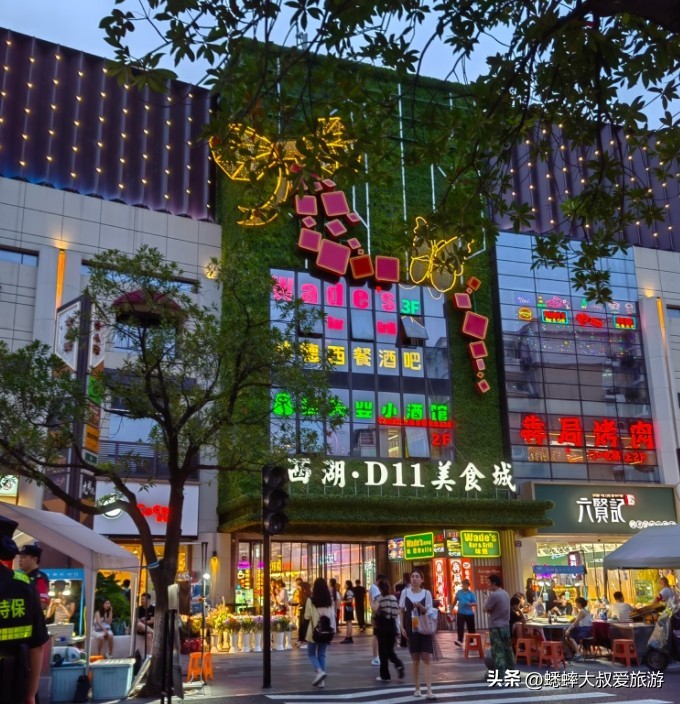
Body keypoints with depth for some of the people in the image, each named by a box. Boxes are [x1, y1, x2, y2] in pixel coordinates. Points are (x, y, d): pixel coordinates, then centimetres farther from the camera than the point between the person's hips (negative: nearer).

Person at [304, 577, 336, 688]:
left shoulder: (311, 600, -13)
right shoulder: (330, 600, -1)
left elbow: (307, 616, -8)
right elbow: (333, 616, 3)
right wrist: (333, 629, 11)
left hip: (314, 631, -4)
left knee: (311, 653, 13)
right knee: (322, 655, 13)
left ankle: (319, 671, -10)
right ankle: (321, 681, 10)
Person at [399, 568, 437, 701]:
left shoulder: (426, 593, -4)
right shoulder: (405, 592, 0)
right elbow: (401, 611, 6)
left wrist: (420, 607, -21)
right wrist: (402, 627, -1)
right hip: (411, 629, 1)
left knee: (426, 658, -7)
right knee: (415, 659, 10)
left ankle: (429, 691, -9)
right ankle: (417, 688, 22)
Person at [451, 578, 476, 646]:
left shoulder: (471, 593, -1)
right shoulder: (459, 592, 5)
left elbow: (475, 603, -3)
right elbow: (454, 602, 13)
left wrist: (471, 604, -23)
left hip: (469, 613, -1)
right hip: (460, 613, 1)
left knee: (471, 628, 8)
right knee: (460, 627, -11)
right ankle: (460, 640, -14)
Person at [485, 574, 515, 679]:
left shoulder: (494, 595, -18)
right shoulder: (505, 594, 10)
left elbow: (486, 609, -12)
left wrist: (489, 610, 5)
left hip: (496, 627, -8)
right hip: (506, 625, 8)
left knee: (498, 651, -5)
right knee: (507, 649, 16)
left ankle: (500, 676, -6)